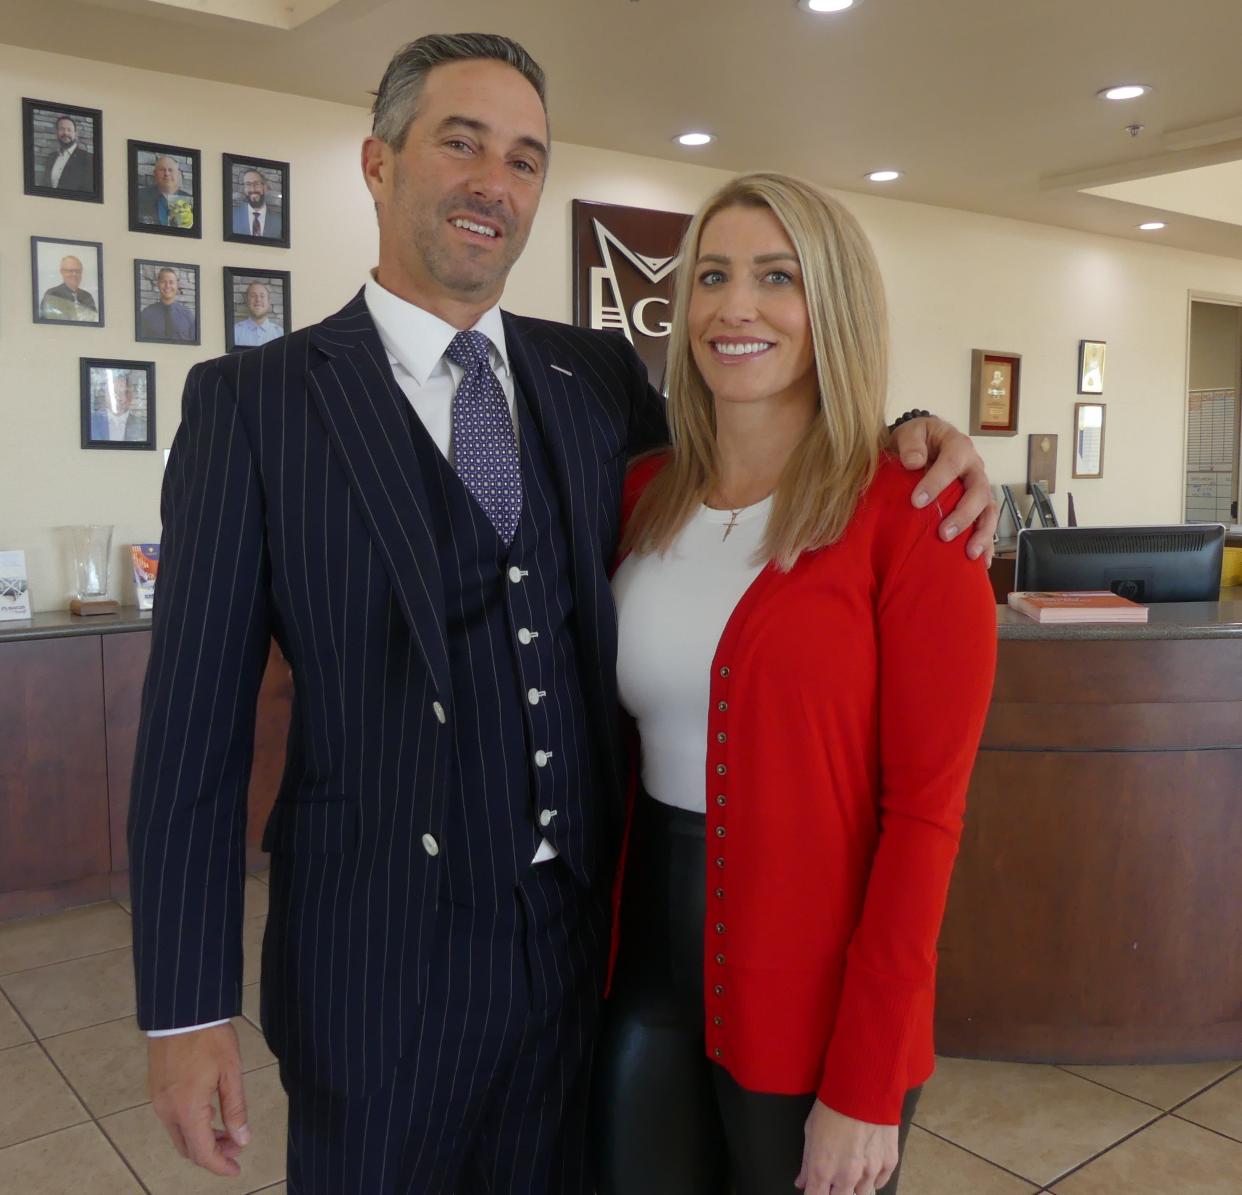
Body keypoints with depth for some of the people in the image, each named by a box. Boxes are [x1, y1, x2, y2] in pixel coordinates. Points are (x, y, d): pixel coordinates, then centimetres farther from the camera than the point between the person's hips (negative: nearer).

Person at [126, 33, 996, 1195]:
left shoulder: (596, 376, 2)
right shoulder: (251, 402, -8)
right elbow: (194, 722, -9)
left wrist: (910, 439, -8)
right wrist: (185, 1011, -8)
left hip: (584, 933, 4)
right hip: (378, 957, -3)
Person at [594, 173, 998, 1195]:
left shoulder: (909, 513, -14)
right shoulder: (642, 495, 1)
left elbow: (923, 812, -14)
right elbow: (611, 728, 7)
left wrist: (864, 1085, -13)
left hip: (814, 988, -4)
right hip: (644, 958, 5)